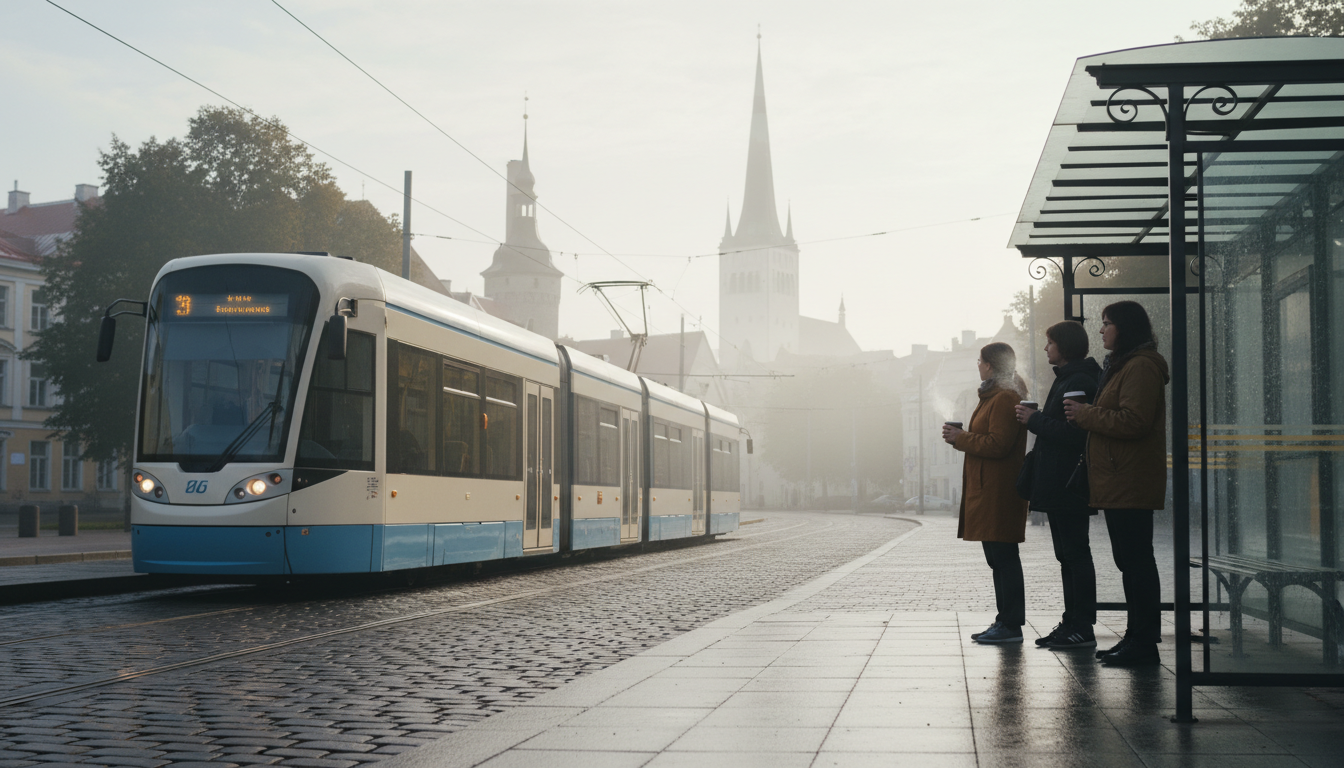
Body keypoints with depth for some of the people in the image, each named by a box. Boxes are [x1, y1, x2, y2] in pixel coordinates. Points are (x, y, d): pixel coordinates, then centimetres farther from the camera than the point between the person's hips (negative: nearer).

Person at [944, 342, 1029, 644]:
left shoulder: (1005, 399, -14)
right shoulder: (994, 396, 21)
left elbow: (998, 445, -22)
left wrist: (960, 438, -11)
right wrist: (961, 437, 10)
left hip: (999, 493, -11)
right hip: (988, 491, 11)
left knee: (1003, 557, -9)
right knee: (998, 559, 12)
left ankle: (1012, 625, -8)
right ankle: (1005, 621, 17)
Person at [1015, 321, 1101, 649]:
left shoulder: (1080, 383, -15)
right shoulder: (1067, 379, 19)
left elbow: (1072, 434, -23)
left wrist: (1035, 420, -15)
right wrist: (1036, 420, 10)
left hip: (1069, 486, -11)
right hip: (1059, 486, 11)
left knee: (1075, 554, -8)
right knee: (1068, 555, 12)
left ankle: (1082, 628, -5)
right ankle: (1073, 623, 17)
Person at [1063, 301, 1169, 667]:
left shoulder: (1141, 367, -13)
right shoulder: (1122, 365, 22)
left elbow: (1133, 421, -22)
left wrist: (1086, 414, -13)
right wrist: (1087, 414, 10)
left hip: (1130, 483, -11)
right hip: (1118, 482, 11)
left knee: (1136, 559, -8)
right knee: (1129, 560, 13)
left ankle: (1144, 642, -5)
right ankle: (1136, 637, 18)